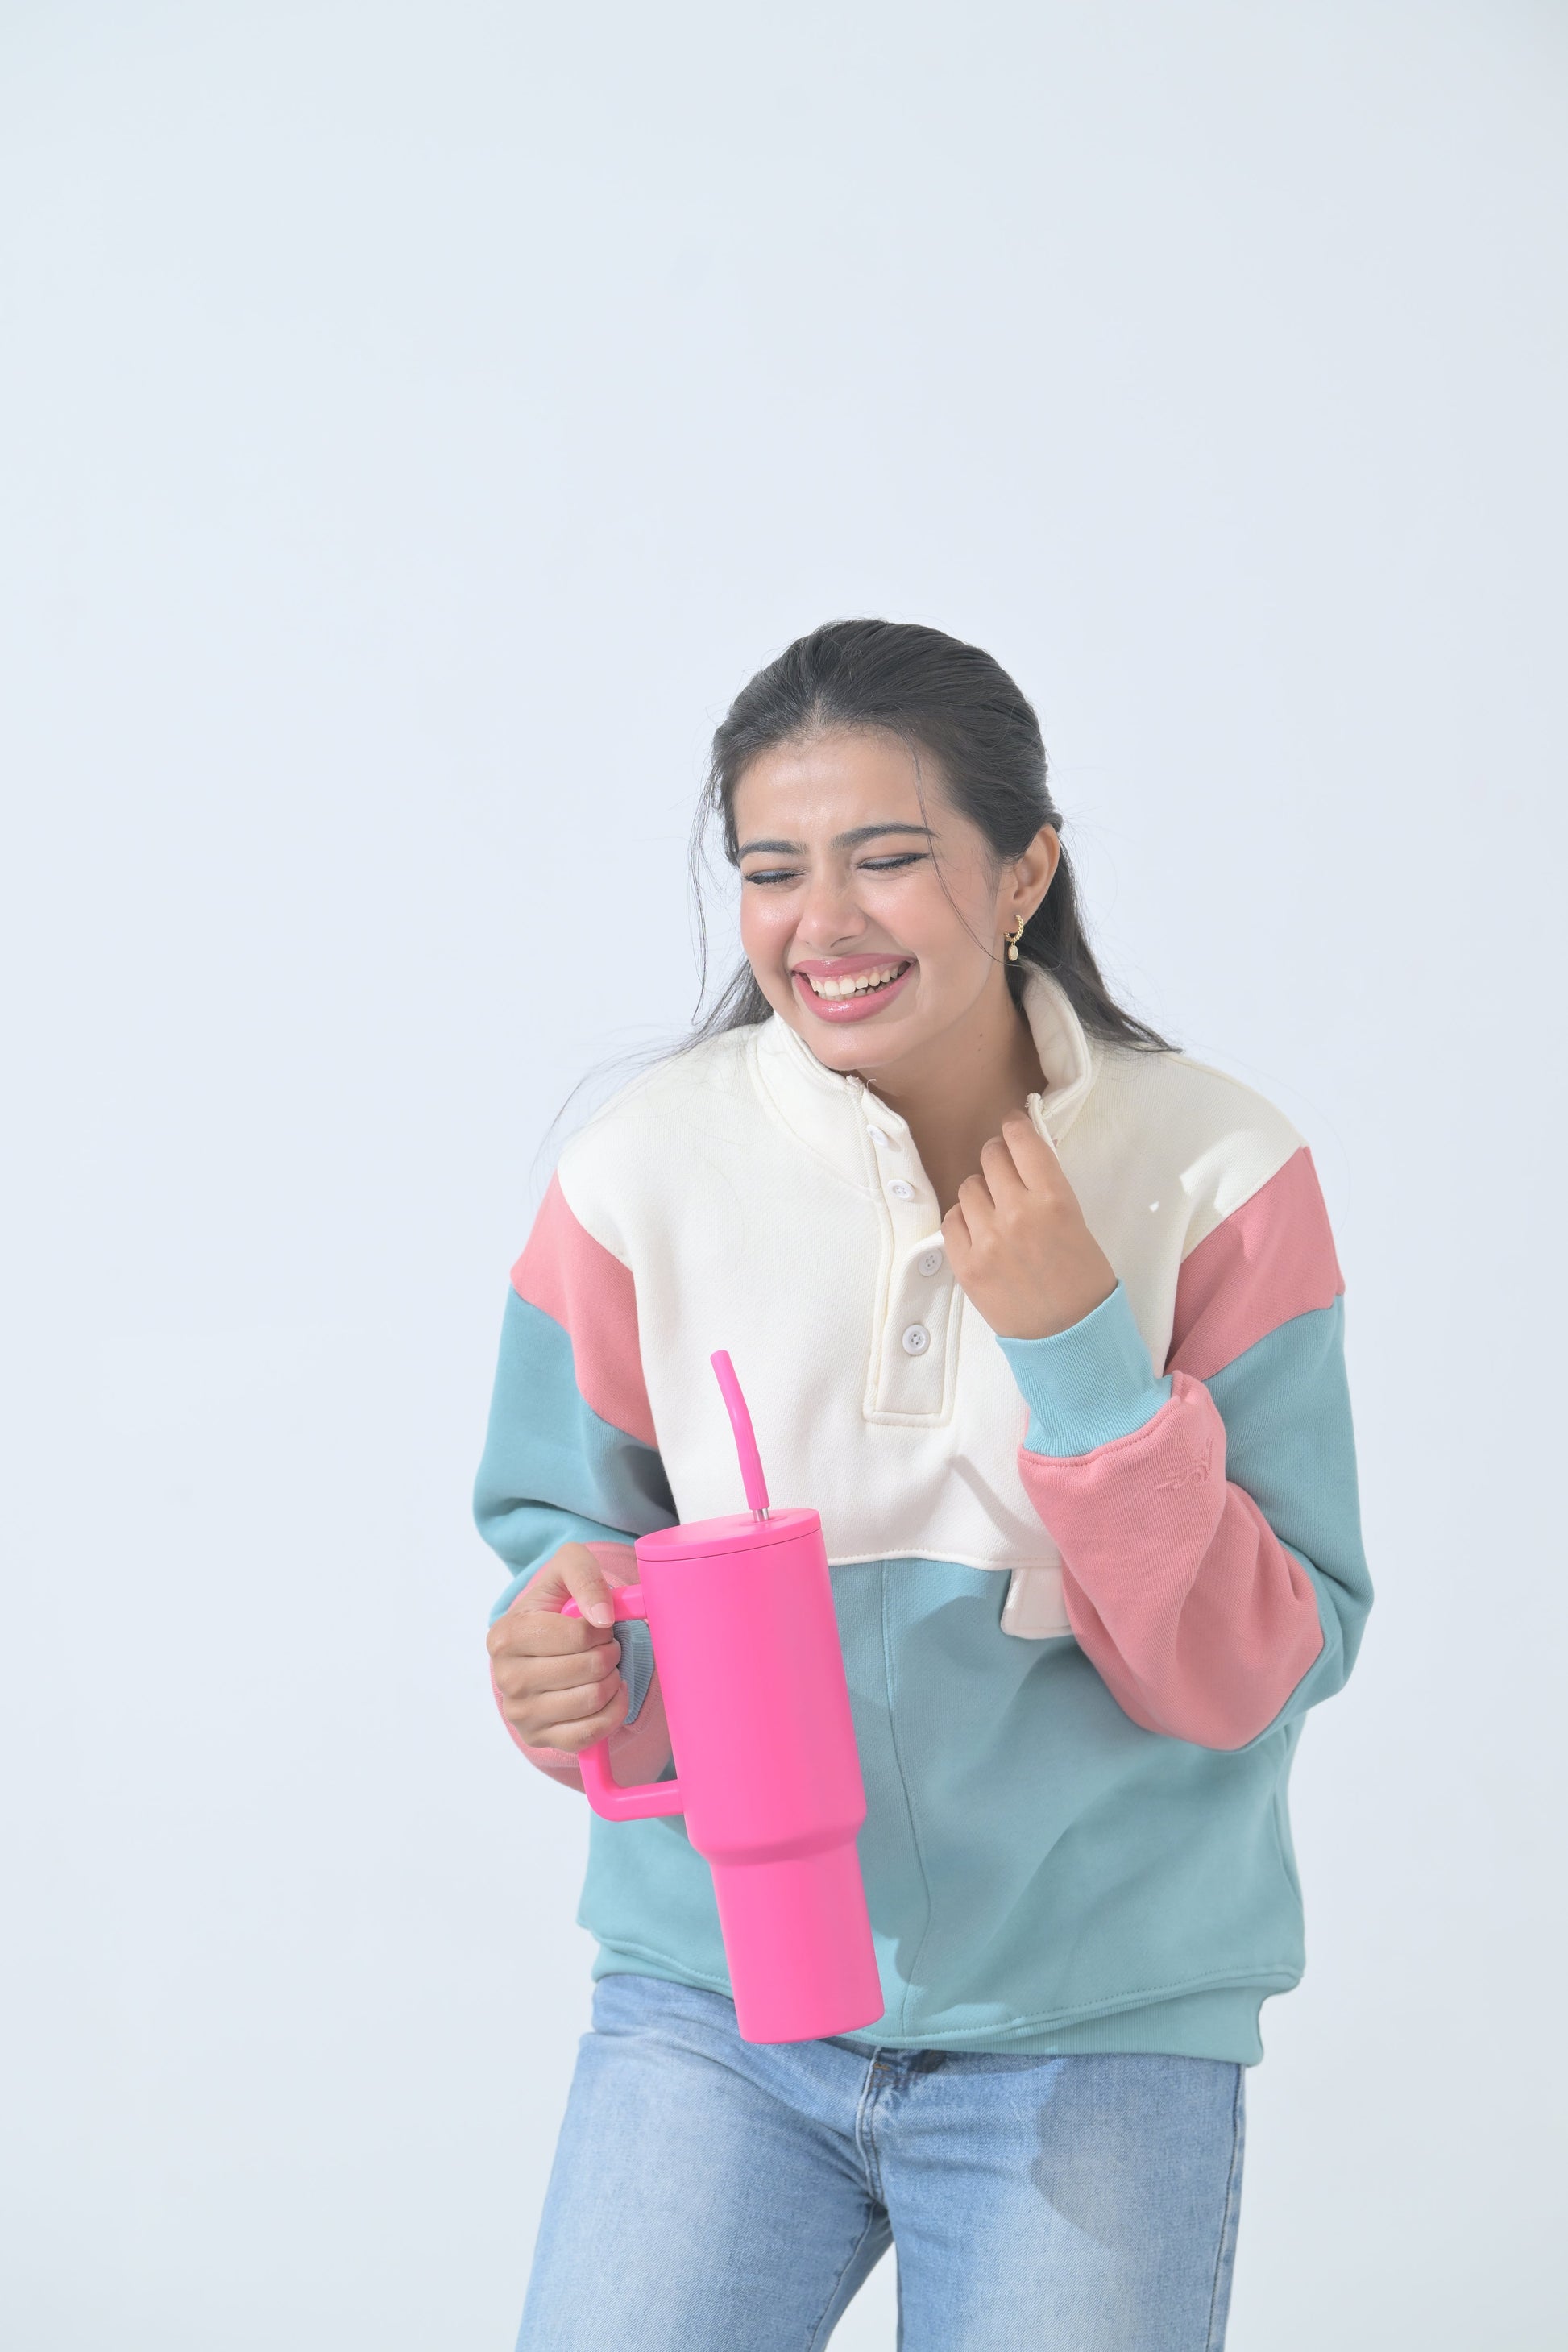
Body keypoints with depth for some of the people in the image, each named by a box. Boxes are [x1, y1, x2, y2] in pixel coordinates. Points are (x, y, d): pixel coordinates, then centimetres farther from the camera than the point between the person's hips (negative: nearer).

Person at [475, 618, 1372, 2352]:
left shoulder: (1214, 1174, -9)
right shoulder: (644, 1169, -6)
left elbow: (1263, 1675, -8)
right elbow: (564, 1532, 4)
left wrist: (1082, 1355, -20)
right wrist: (569, 1659, -19)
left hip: (1096, 2024, 0)